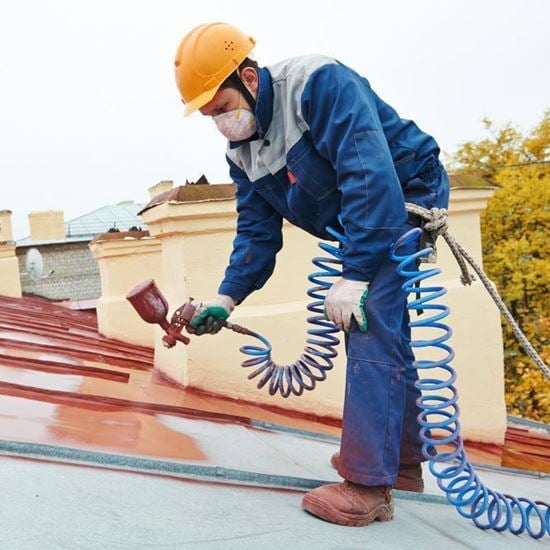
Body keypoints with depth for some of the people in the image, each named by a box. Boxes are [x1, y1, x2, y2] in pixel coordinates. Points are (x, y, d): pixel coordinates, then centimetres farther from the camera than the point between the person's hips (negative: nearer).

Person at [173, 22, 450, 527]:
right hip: (358, 227, 9)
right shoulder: (242, 152, 1)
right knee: (381, 334, 11)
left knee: (371, 332, -18)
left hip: (407, 197, -9)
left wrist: (354, 276, -35)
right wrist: (227, 297, -10)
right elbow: (257, 232, 3)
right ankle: (403, 461, 25)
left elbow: (370, 173, -33)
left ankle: (368, 486, -12)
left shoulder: (321, 84, -25)